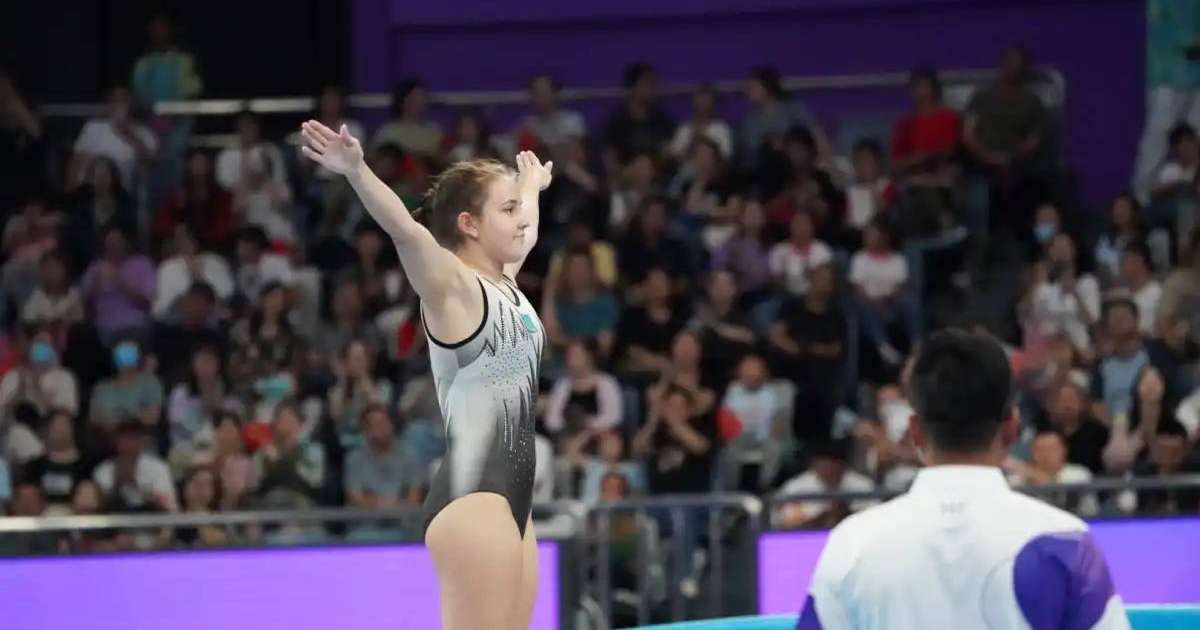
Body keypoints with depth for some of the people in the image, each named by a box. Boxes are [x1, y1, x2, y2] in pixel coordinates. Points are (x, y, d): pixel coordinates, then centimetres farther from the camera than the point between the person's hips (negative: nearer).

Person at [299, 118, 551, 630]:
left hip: (511, 493, 9)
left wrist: (532, 184, 59)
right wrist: (356, 171, -40)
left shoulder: (505, 285, 18)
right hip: (471, 495, -9)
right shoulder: (452, 289, -6)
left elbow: (523, 232, 40)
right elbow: (406, 231, -25)